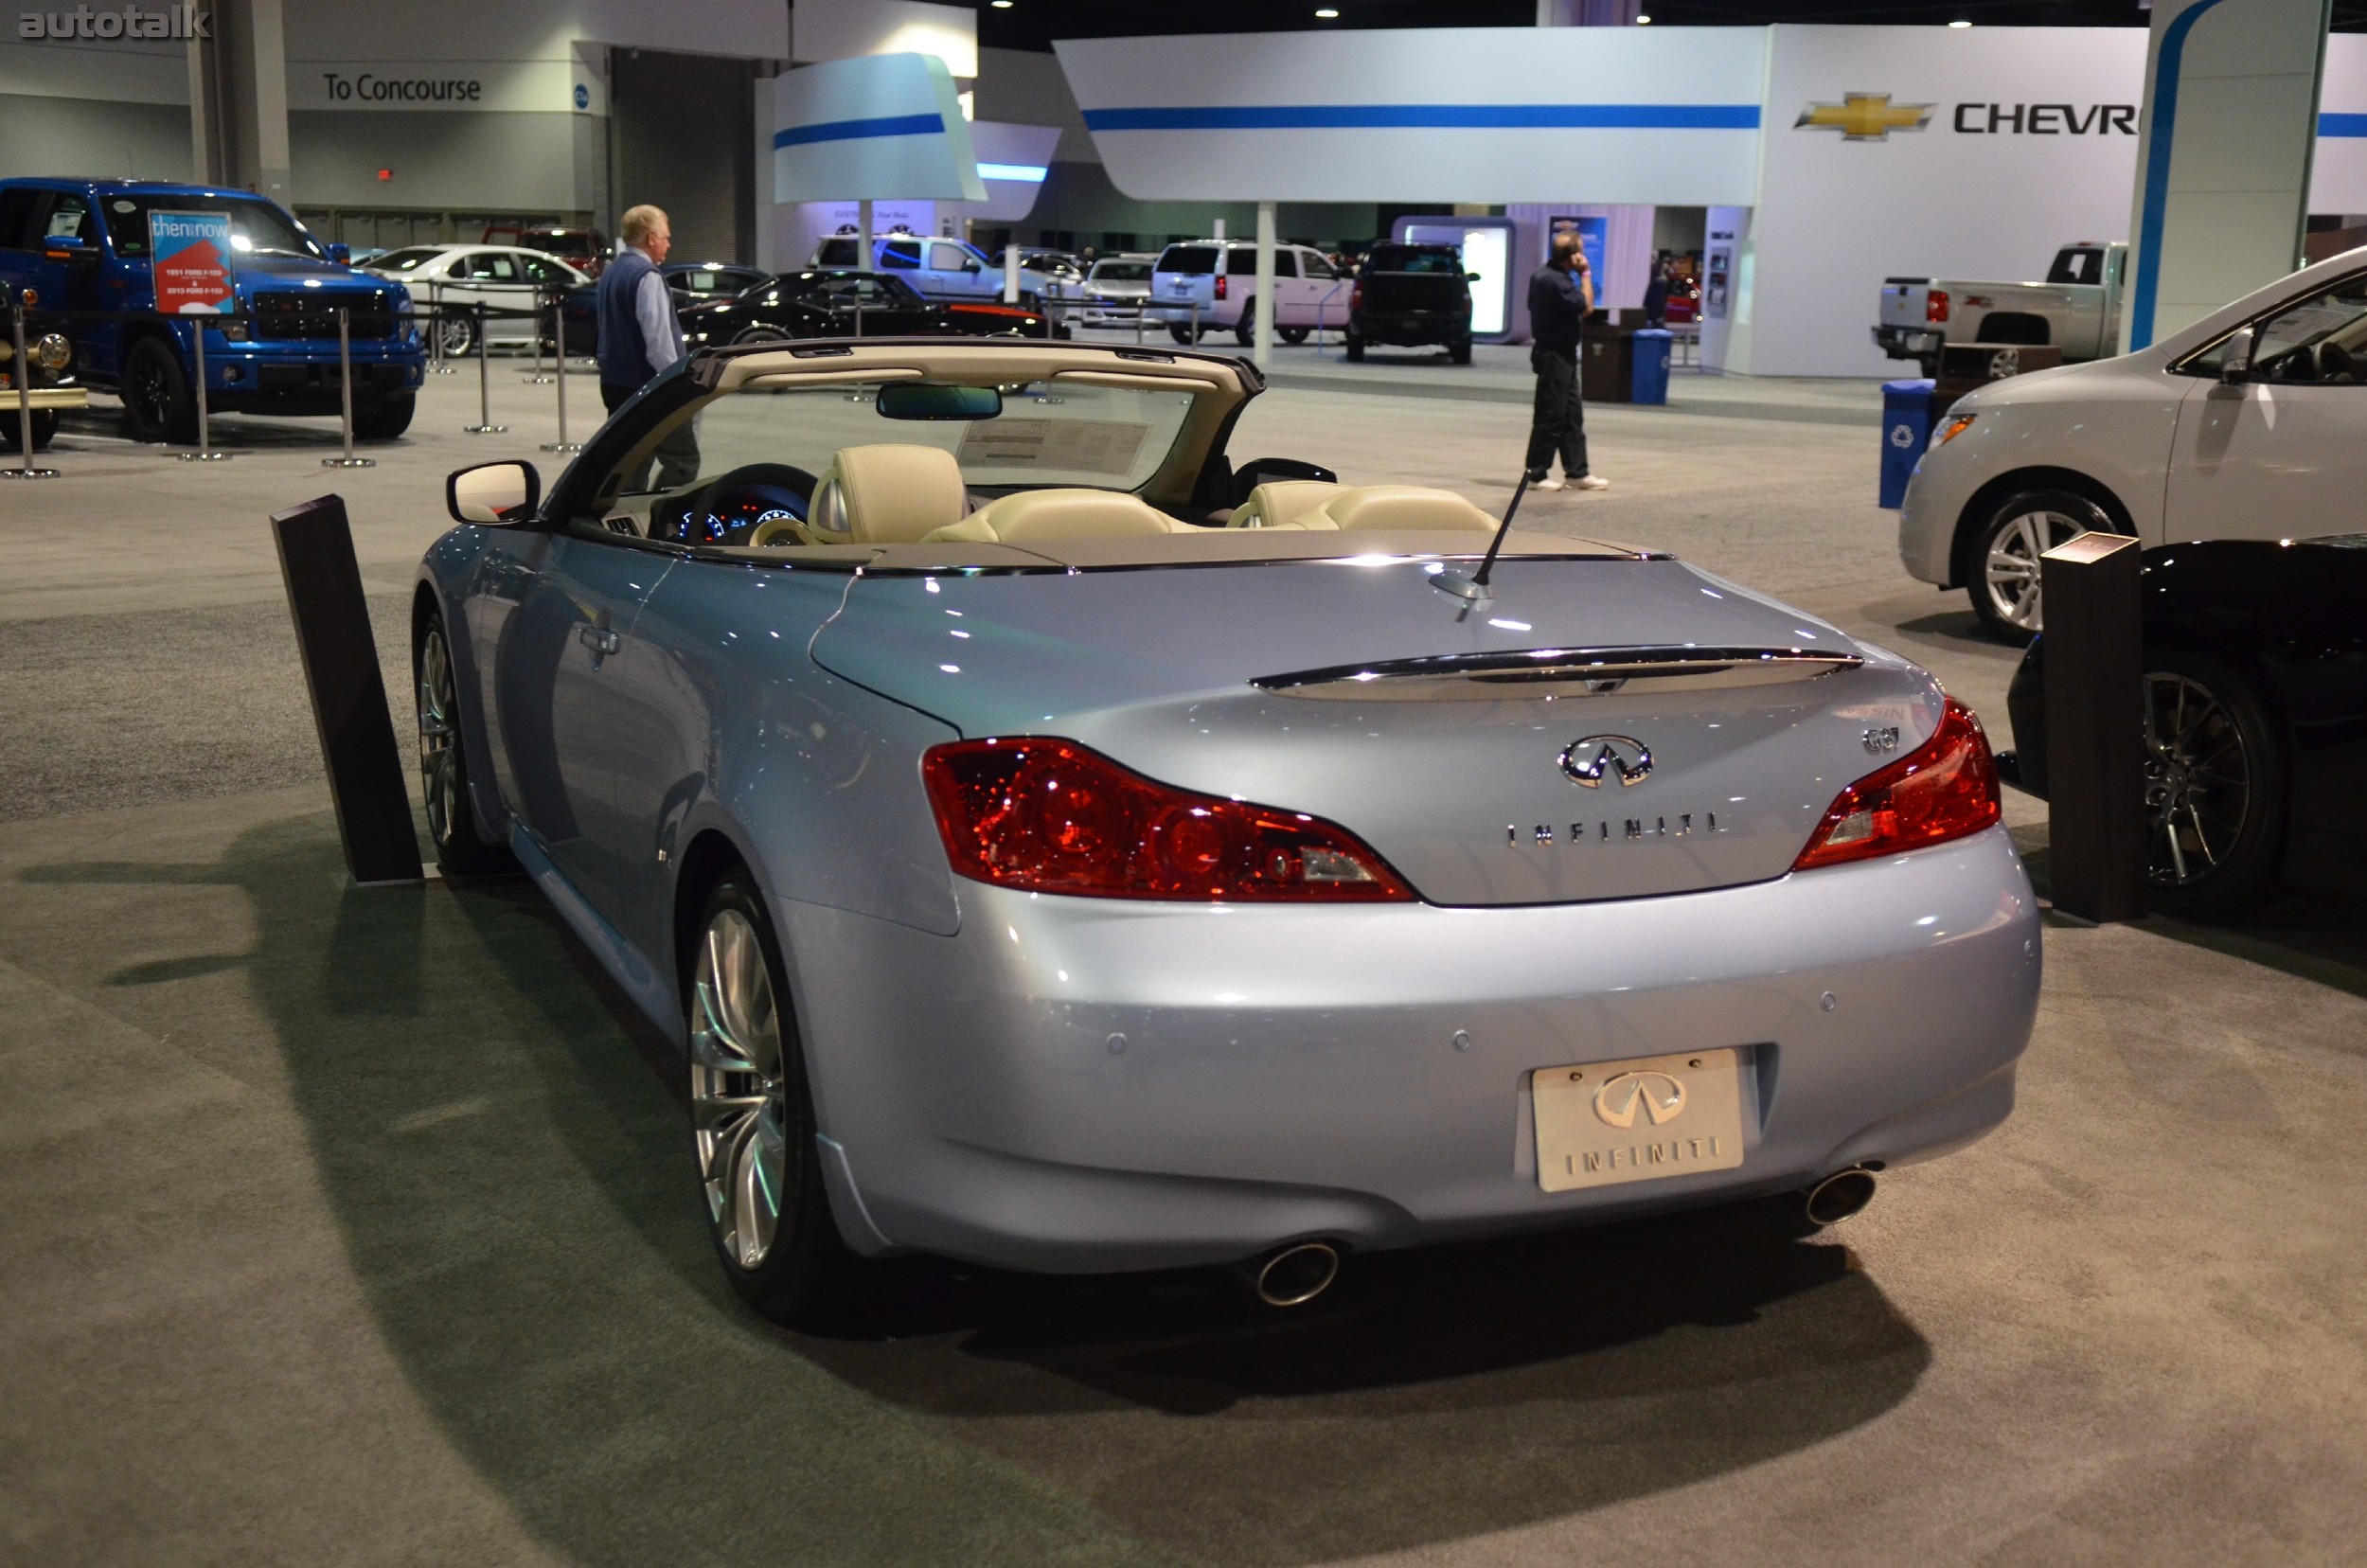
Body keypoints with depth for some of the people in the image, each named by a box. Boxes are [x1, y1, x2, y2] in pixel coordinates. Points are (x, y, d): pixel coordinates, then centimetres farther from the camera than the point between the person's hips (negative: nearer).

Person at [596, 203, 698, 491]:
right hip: (647, 384, -9)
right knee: (683, 460, -6)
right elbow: (658, 337, -22)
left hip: (614, 383, 10)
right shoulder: (647, 276, -16)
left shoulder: (609, 273, 14)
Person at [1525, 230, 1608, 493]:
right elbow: (1586, 306, -18)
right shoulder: (1556, 281, -23)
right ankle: (1537, 474, 3)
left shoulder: (1542, 274, 9)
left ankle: (1577, 472, 16)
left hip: (1559, 354, 10)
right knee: (1551, 417, -3)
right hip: (1555, 355, -10)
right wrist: (1585, 274, -10)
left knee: (1572, 416, 12)